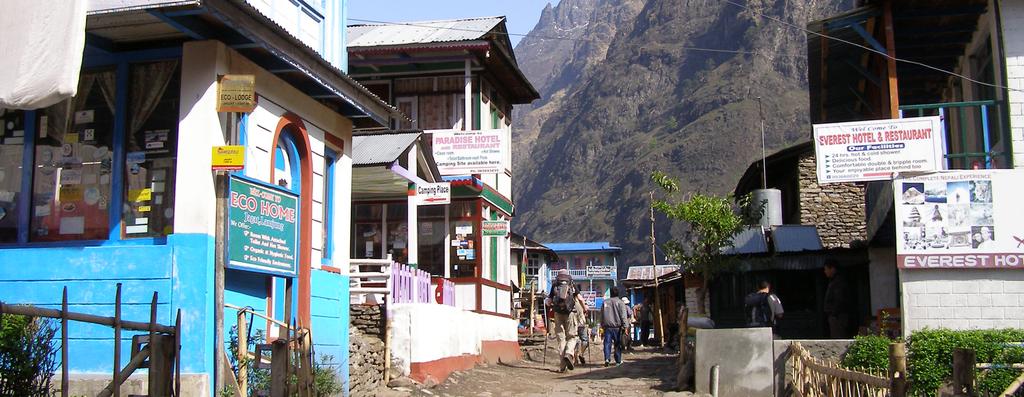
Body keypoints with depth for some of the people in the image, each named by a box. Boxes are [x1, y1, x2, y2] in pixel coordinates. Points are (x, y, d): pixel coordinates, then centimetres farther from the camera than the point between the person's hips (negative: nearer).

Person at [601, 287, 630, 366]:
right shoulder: (620, 302, -1)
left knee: (607, 343, 0)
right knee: (617, 344, 7)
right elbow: (623, 315, -6)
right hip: (617, 326, -2)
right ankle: (618, 361, 12)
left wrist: (602, 326, 22)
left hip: (607, 326, 2)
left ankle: (607, 358, -18)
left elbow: (602, 315, 16)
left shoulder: (605, 302, 10)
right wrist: (625, 326, -6)